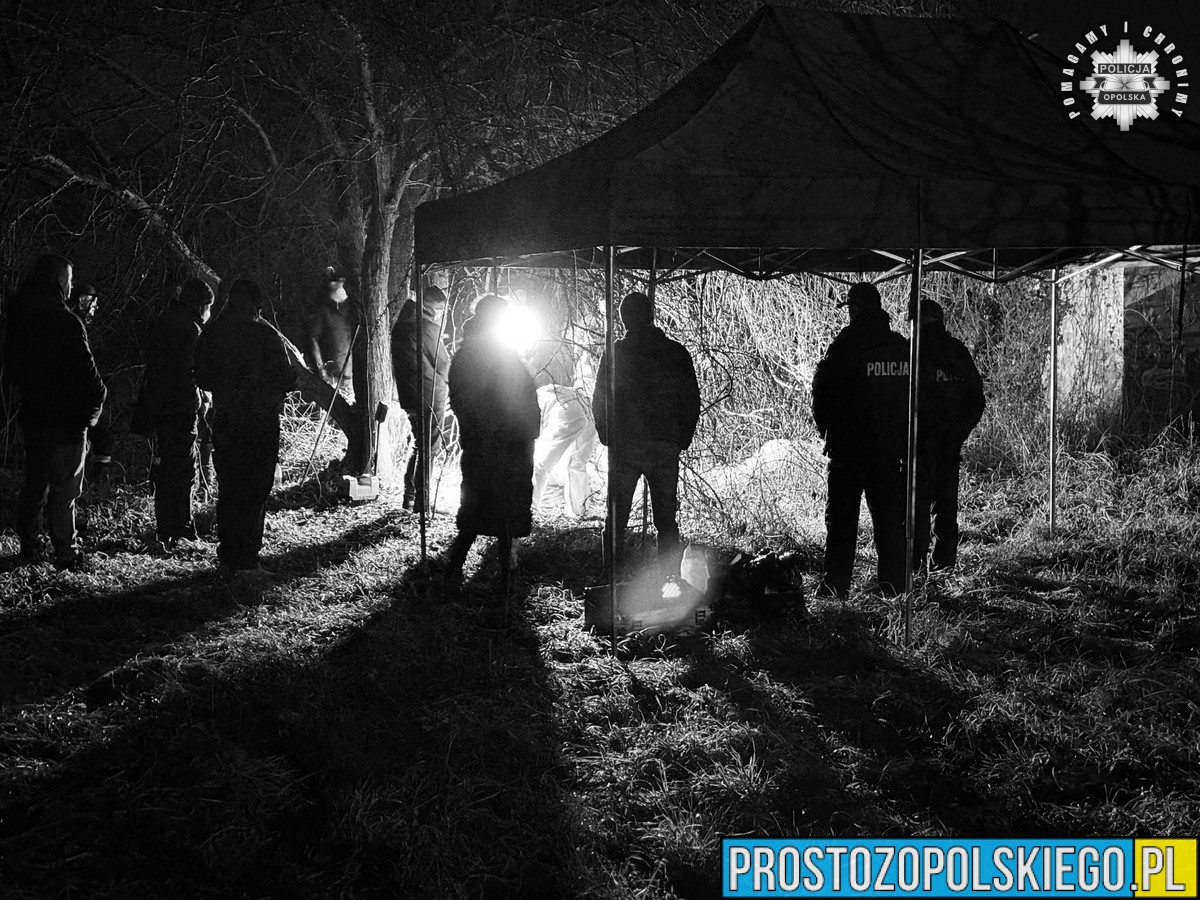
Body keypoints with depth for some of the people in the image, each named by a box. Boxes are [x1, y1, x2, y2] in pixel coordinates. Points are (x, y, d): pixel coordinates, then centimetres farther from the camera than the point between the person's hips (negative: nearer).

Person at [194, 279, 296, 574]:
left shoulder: (210, 334, 4)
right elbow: (285, 380, -10)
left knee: (229, 489, 12)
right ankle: (246, 557, 0)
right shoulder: (265, 334, -11)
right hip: (261, 423, -5)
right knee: (256, 491, 1)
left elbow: (202, 380, 10)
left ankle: (229, 553, 16)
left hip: (224, 422, 5)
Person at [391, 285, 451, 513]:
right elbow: (443, 364, -10)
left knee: (419, 445, 19)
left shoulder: (401, 325, 10)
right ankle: (421, 502, 0)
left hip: (409, 397, 8)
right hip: (430, 397, -8)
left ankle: (409, 497, 22)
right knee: (429, 447, -1)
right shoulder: (428, 327, -15)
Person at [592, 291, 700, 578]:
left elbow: (599, 401, 0)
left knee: (616, 518, 6)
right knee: (666, 521, 10)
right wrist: (682, 439, 13)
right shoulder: (677, 352, 2)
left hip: (624, 447, -2)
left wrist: (608, 438, 12)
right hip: (667, 447, 2)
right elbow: (693, 402, 5)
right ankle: (670, 580, 8)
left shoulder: (615, 353, -3)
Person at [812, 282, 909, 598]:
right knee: (889, 515, 11)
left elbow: (822, 390, -9)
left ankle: (836, 582, -2)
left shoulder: (845, 345, -10)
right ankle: (893, 581, 12)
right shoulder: (902, 347, 7)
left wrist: (826, 428, 7)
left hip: (849, 445, -4)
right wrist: (903, 439, 17)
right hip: (890, 448, 4)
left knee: (841, 516, 1)